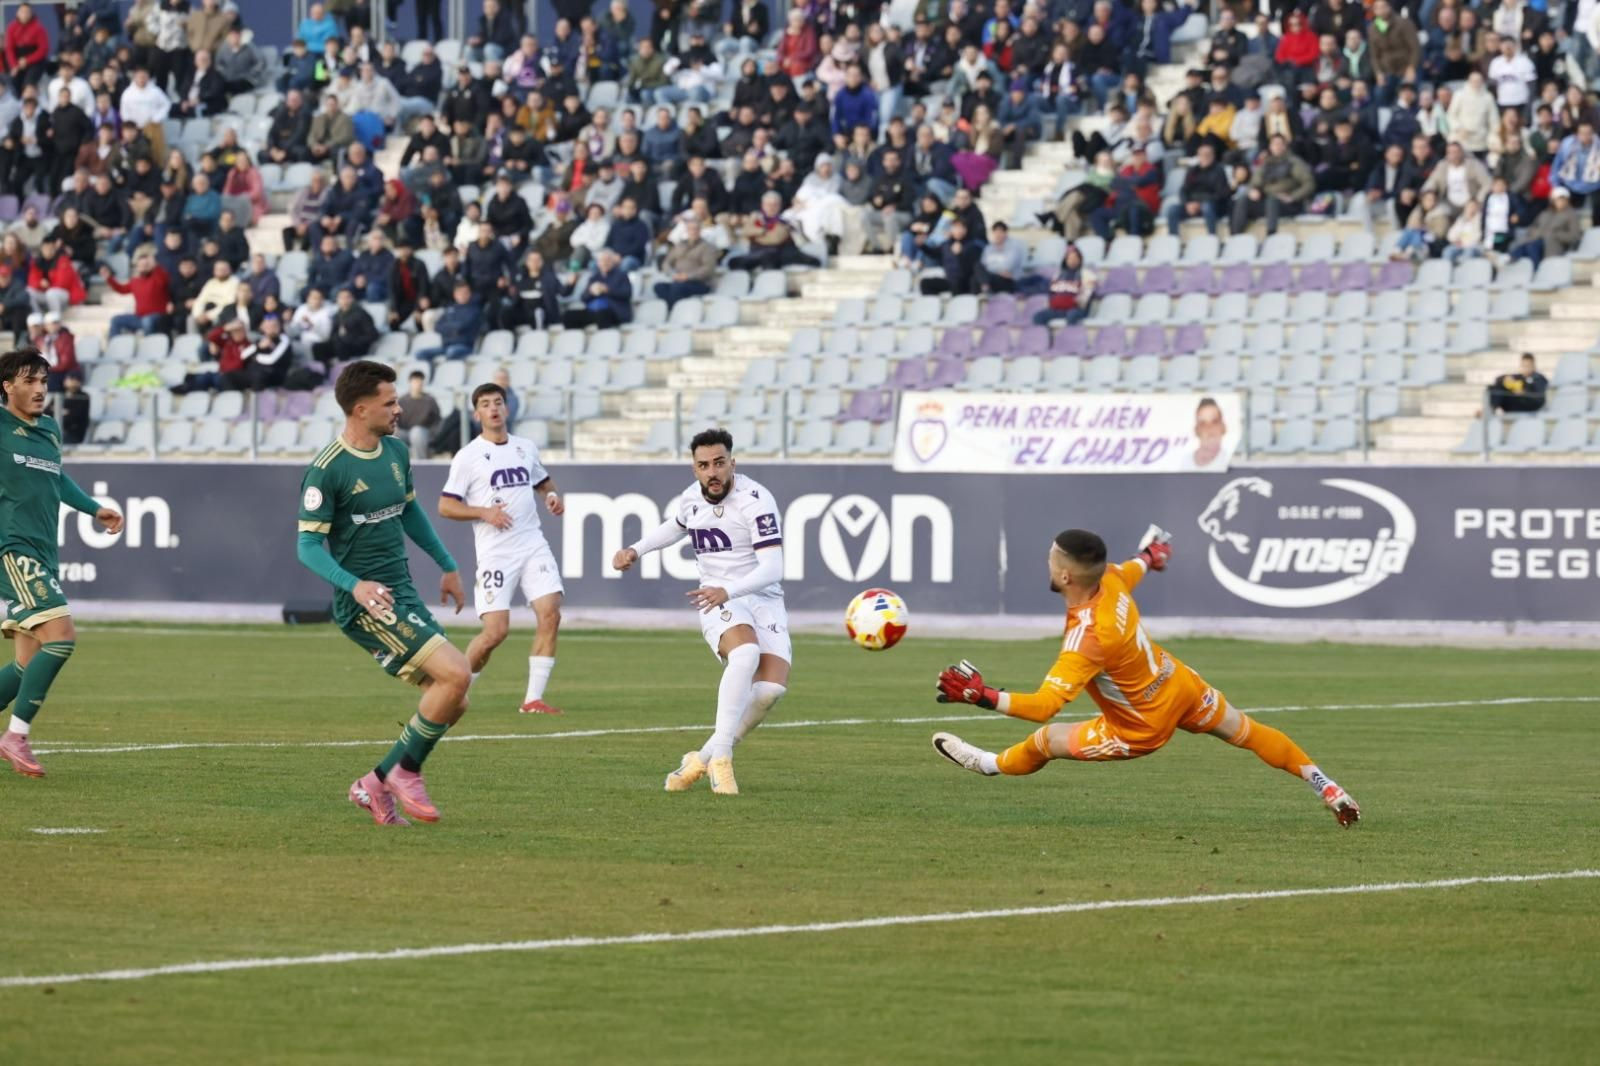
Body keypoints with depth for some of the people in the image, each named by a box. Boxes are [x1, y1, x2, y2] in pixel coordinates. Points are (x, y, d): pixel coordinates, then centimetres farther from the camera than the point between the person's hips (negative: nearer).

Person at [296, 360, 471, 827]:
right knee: (456, 673, -20)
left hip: (403, 594, 9)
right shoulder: (327, 470, -15)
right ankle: (405, 771, -3)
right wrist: (354, 585, -30)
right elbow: (308, 546, -15)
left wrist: (447, 565, 28)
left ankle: (379, 784, 16)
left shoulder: (396, 452, 9)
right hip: (366, 605, -9)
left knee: (451, 704, 5)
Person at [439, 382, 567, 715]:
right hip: (494, 553, -4)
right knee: (496, 631, -10)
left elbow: (544, 481, 30)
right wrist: (484, 513, -16)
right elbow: (445, 506, -3)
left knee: (550, 615, -12)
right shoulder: (468, 457, -3)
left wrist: (553, 496, 8)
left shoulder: (526, 448, 12)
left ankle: (533, 699, -5)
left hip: (533, 546, 5)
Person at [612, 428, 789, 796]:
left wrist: (728, 591, -40)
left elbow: (772, 568, -26)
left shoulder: (756, 500, -17)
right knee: (746, 653, -33)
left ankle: (704, 759, -5)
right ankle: (720, 759, -34)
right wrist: (636, 550, 18)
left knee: (773, 686, -22)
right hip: (718, 600, 1)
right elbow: (675, 527, 30)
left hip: (764, 599, -1)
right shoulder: (692, 497, 3)